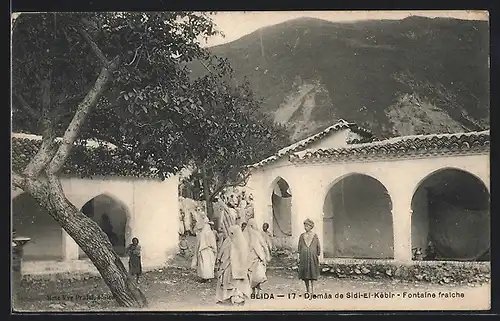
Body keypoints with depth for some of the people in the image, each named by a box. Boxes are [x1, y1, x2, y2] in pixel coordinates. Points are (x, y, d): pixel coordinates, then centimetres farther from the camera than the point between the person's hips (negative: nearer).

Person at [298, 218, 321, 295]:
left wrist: (318, 256, 2)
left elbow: (318, 246, 5)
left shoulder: (315, 236, 1)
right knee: (305, 272, 4)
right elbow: (299, 246, 10)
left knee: (312, 272, -1)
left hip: (313, 256, -2)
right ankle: (307, 288, 16)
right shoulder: (302, 236, 6)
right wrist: (299, 256, 5)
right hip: (304, 256, 2)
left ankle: (312, 288, 7)